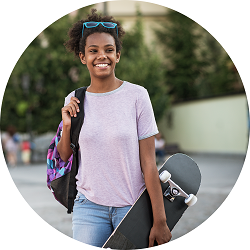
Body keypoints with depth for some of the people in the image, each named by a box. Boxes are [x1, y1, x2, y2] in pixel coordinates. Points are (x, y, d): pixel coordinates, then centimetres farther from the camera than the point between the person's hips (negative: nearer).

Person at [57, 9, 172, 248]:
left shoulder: (136, 95, -6)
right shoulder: (74, 101, 3)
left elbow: (148, 163, -7)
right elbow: (64, 159, 11)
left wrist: (159, 221, -9)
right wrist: (67, 126, -6)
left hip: (132, 207, -2)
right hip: (89, 206, 2)